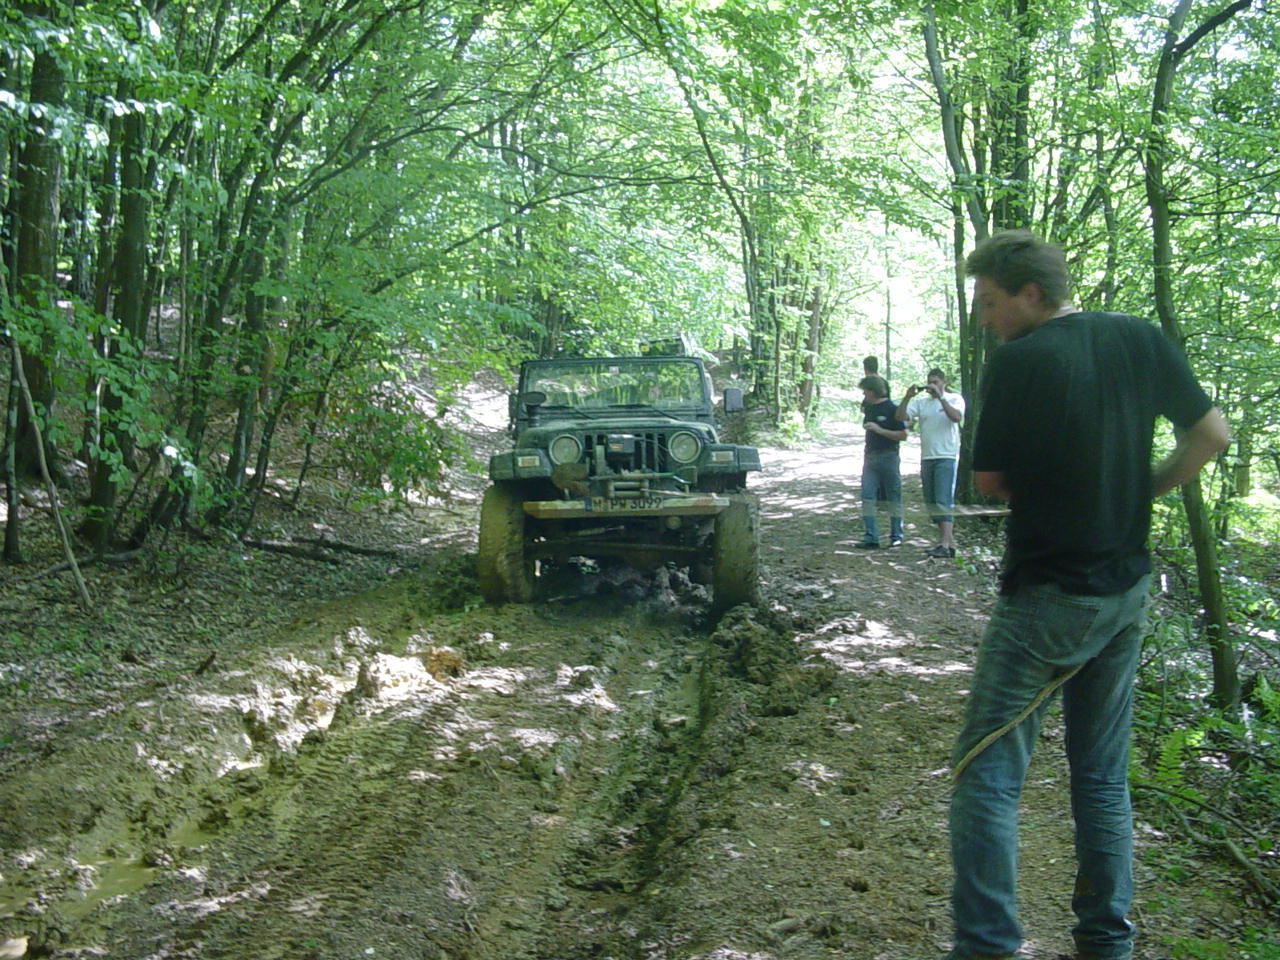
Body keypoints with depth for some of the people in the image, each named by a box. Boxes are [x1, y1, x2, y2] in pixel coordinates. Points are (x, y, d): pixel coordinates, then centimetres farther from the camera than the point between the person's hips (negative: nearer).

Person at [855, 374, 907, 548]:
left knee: (893, 498, 3)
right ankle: (870, 538, -2)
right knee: (867, 497, -2)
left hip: (888, 457, -6)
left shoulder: (892, 409, -9)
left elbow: (903, 435, -12)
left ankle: (896, 536, 11)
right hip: (870, 456, 6)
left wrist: (880, 430, -19)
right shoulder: (868, 407, 10)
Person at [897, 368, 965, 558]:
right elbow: (901, 417, 1)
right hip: (927, 457, 6)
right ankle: (949, 541, 17)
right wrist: (907, 397, -12)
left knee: (944, 501, -14)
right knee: (932, 503, 8)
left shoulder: (954, 399, 1)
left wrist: (940, 396, -20)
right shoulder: (921, 401, 10)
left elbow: (956, 416, -18)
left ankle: (945, 544, -19)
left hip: (947, 457, -6)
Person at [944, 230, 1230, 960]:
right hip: (1127, 592, 7)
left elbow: (989, 479, -7)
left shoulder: (1022, 360, -15)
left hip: (1048, 599, -7)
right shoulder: (1142, 340, 2)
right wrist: (1141, 493, 12)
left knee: (987, 776, -1)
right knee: (1104, 777, 16)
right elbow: (1212, 434, 8)